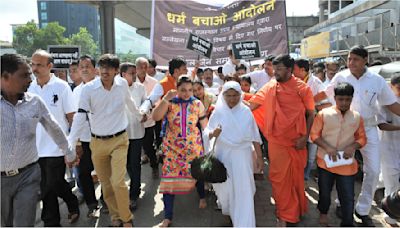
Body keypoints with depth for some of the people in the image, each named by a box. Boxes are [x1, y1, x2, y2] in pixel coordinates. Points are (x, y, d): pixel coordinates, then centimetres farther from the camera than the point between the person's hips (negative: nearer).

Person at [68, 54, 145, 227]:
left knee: (118, 182, -10)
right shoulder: (88, 89, -10)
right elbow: (80, 116, -12)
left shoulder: (123, 84, -6)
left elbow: (129, 102, 15)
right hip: (97, 142, 1)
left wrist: (139, 116, 29)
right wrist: (70, 144, -18)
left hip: (119, 140, -1)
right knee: (105, 184, 11)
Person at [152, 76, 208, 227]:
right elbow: (155, 117, -19)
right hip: (173, 147, -1)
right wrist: (166, 99, -25)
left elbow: (205, 126, 4)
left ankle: (202, 196, 46)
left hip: (193, 146, 1)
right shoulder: (169, 102, -5)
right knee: (169, 177, -3)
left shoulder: (197, 104, -2)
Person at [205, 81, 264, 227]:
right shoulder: (218, 112, -3)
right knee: (224, 185, 14)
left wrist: (259, 157, 1)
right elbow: (208, 132, -1)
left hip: (242, 155, -1)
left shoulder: (246, 112, -3)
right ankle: (227, 208, 46)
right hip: (223, 153, 1)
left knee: (243, 189, -3)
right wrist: (213, 133, -25)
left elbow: (254, 136, 1)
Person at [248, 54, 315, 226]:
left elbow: (311, 114, 1)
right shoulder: (269, 87, -1)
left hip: (297, 141, 0)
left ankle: (297, 209, 37)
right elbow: (251, 104, 0)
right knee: (279, 177, 5)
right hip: (277, 141, 0)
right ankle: (284, 215, 22)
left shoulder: (302, 88, -4)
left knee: (297, 177, 13)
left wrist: (305, 137, -7)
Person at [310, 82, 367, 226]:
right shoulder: (324, 114, -8)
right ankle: (323, 213, 44)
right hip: (325, 161, -1)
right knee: (324, 191, 17)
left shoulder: (357, 117, -1)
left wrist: (352, 147, -13)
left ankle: (347, 223, 21)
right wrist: (328, 148, -19)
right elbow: (314, 135, -6)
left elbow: (362, 138, 7)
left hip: (347, 164, 1)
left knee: (348, 197, 4)